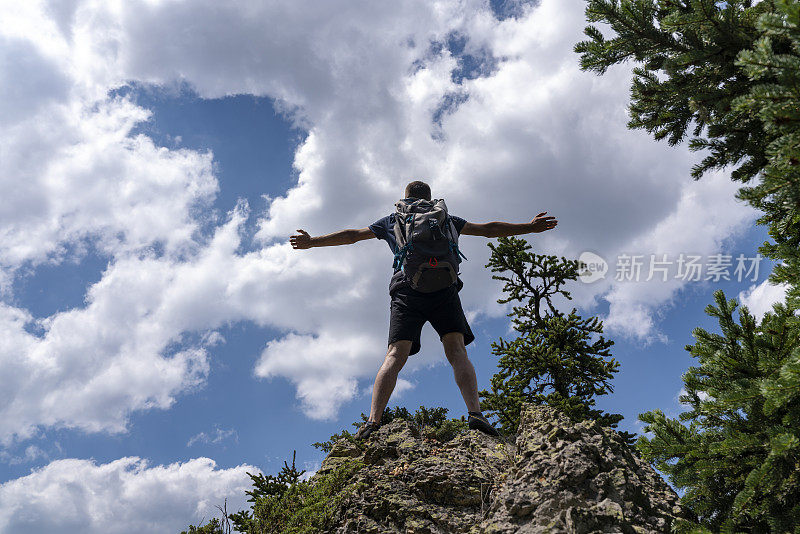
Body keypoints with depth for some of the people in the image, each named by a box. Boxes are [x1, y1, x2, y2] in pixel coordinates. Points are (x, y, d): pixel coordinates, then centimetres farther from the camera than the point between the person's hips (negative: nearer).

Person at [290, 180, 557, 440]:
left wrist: (311, 241, 44)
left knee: (395, 356, -9)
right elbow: (487, 229, 30)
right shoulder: (443, 218, 29)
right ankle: (475, 412, -26)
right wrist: (529, 227, 37)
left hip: (406, 288, 0)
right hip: (443, 286, 0)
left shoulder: (392, 220, 29)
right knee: (457, 350, -7)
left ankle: (373, 421, -24)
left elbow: (351, 235, 33)